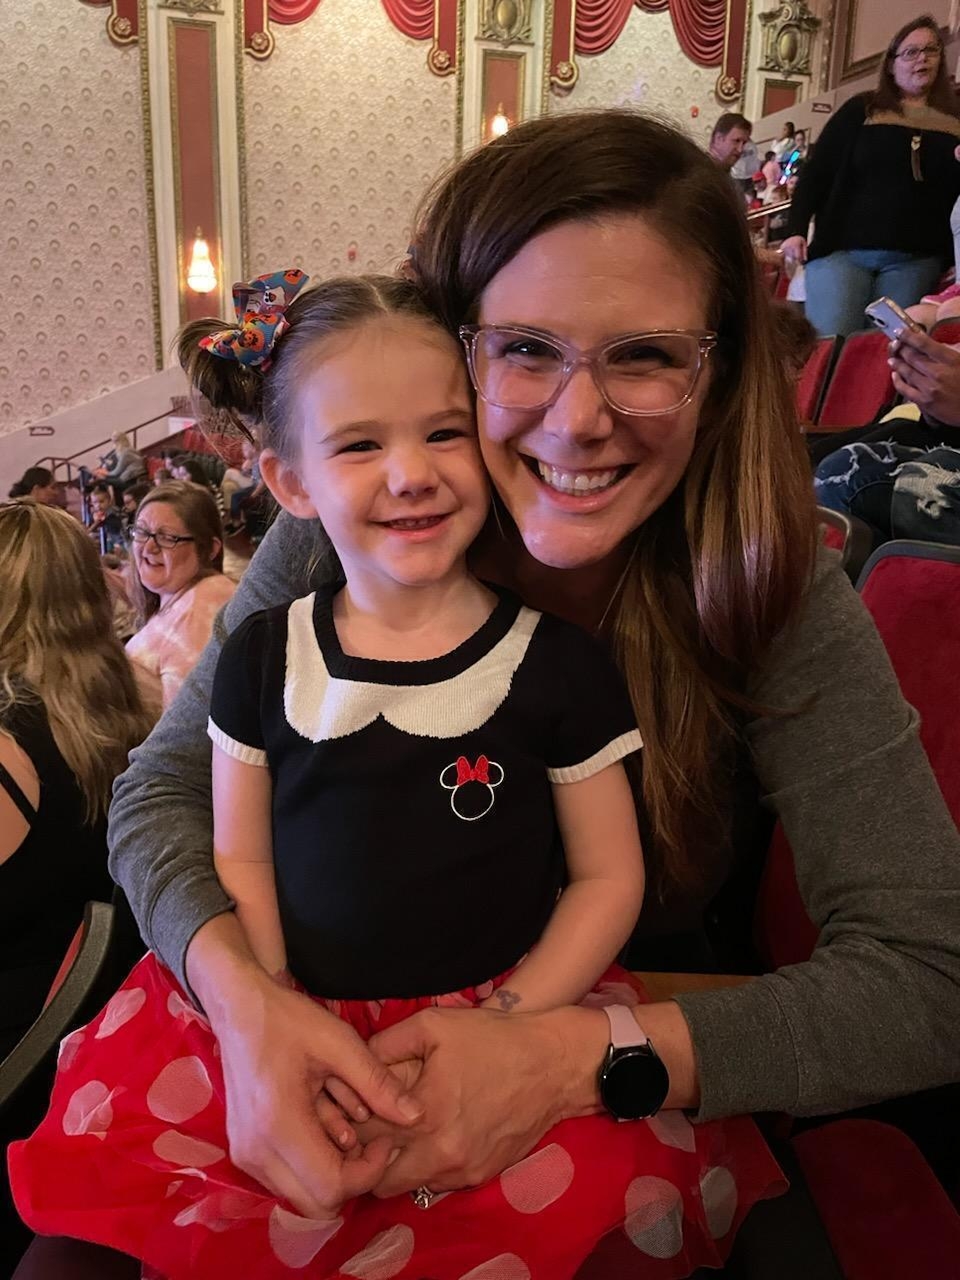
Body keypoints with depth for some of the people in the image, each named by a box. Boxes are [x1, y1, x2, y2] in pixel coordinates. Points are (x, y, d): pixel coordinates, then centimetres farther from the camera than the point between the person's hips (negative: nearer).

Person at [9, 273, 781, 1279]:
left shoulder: (559, 662, -5)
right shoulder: (262, 658, 2)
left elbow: (607, 876, -1)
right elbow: (241, 862, 5)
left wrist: (503, 1026, -12)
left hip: (497, 1014, 0)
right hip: (296, 1016, 1)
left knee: (615, 1182, -26)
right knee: (97, 1152, -20)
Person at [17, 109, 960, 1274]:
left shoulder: (778, 602, -19)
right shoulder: (332, 550, -15)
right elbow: (165, 791, -7)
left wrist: (582, 1056, -31)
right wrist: (240, 992, -28)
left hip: (648, 1119, 1)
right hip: (346, 1068, 0)